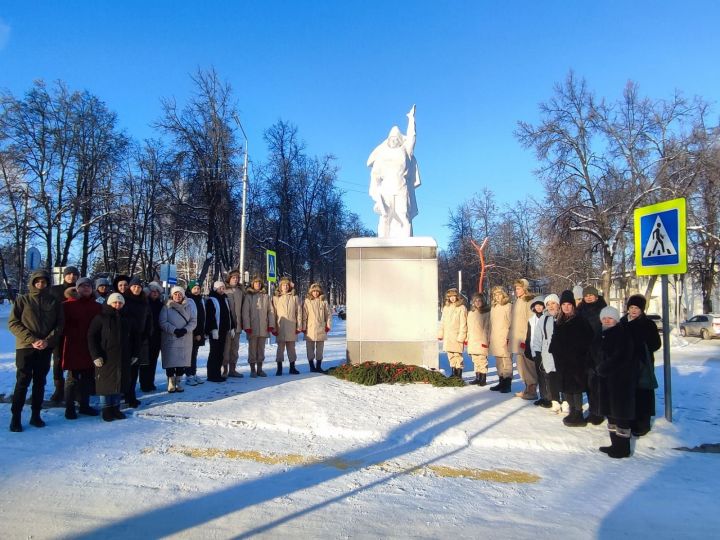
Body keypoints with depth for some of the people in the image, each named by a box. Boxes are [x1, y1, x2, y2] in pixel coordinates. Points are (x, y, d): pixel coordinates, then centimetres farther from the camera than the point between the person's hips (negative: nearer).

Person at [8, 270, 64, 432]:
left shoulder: (54, 302, 6)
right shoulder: (22, 300, 1)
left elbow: (59, 324, 4)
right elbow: (13, 323, -4)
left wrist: (48, 340, -12)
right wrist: (31, 340, -13)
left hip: (46, 348, 2)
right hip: (25, 347, -2)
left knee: (40, 382, 9)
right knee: (23, 382, -2)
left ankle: (36, 415, 17)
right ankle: (15, 417, 7)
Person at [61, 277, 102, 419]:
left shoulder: (97, 307, 9)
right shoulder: (68, 305, -3)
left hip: (91, 348, 4)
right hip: (73, 347, -4)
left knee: (88, 377, 12)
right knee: (72, 378, 3)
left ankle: (84, 405, 25)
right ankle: (69, 408, 14)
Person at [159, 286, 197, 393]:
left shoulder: (189, 306, 6)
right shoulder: (167, 307, -1)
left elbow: (193, 321, 2)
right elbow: (163, 322, -7)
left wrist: (185, 330, -14)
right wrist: (174, 330, -18)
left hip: (185, 339, 2)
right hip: (170, 339, -2)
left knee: (182, 361, 3)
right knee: (170, 361, -3)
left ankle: (178, 382, 15)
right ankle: (171, 383, 8)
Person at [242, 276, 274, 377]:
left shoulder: (266, 296, 7)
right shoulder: (248, 296, -1)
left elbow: (270, 311, 7)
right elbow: (245, 312, -6)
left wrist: (271, 324, 0)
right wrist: (247, 326, -12)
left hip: (263, 327, 3)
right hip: (252, 327, -3)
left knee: (261, 348, 10)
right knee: (252, 348, 3)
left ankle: (259, 369, 18)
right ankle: (253, 370, 10)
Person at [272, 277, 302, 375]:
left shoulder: (295, 298, 6)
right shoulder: (276, 298, 4)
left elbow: (299, 313, 6)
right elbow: (273, 313, 1)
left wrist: (299, 326, 1)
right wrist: (274, 327, -4)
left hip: (292, 327, 1)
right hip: (280, 327, -1)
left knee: (291, 347, 8)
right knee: (280, 347, 0)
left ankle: (292, 367, 16)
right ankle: (279, 368, 6)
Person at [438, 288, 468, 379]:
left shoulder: (461, 308, -5)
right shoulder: (446, 307, 14)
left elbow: (463, 324, -8)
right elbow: (442, 322, 17)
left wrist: (461, 336, -13)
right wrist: (440, 334, 11)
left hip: (457, 336, -6)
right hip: (447, 336, 6)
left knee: (457, 355, -5)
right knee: (450, 355, 10)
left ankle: (459, 374, 3)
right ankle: (454, 373, 20)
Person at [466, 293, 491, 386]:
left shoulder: (486, 312, -2)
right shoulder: (470, 313, 14)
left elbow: (488, 327, -4)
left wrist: (487, 340, -9)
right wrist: (467, 338, 12)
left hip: (482, 340, -5)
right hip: (472, 340, 5)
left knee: (482, 359, -5)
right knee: (475, 360, 9)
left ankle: (483, 379, 2)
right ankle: (478, 378, 17)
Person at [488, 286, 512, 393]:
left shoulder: (508, 306, -4)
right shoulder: (493, 307, 17)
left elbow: (511, 322, -8)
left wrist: (509, 336, -14)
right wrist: (490, 337, 17)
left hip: (504, 338, -7)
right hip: (494, 338, 7)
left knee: (506, 361, -7)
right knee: (498, 362, 11)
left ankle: (507, 384, -1)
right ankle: (502, 382, 19)